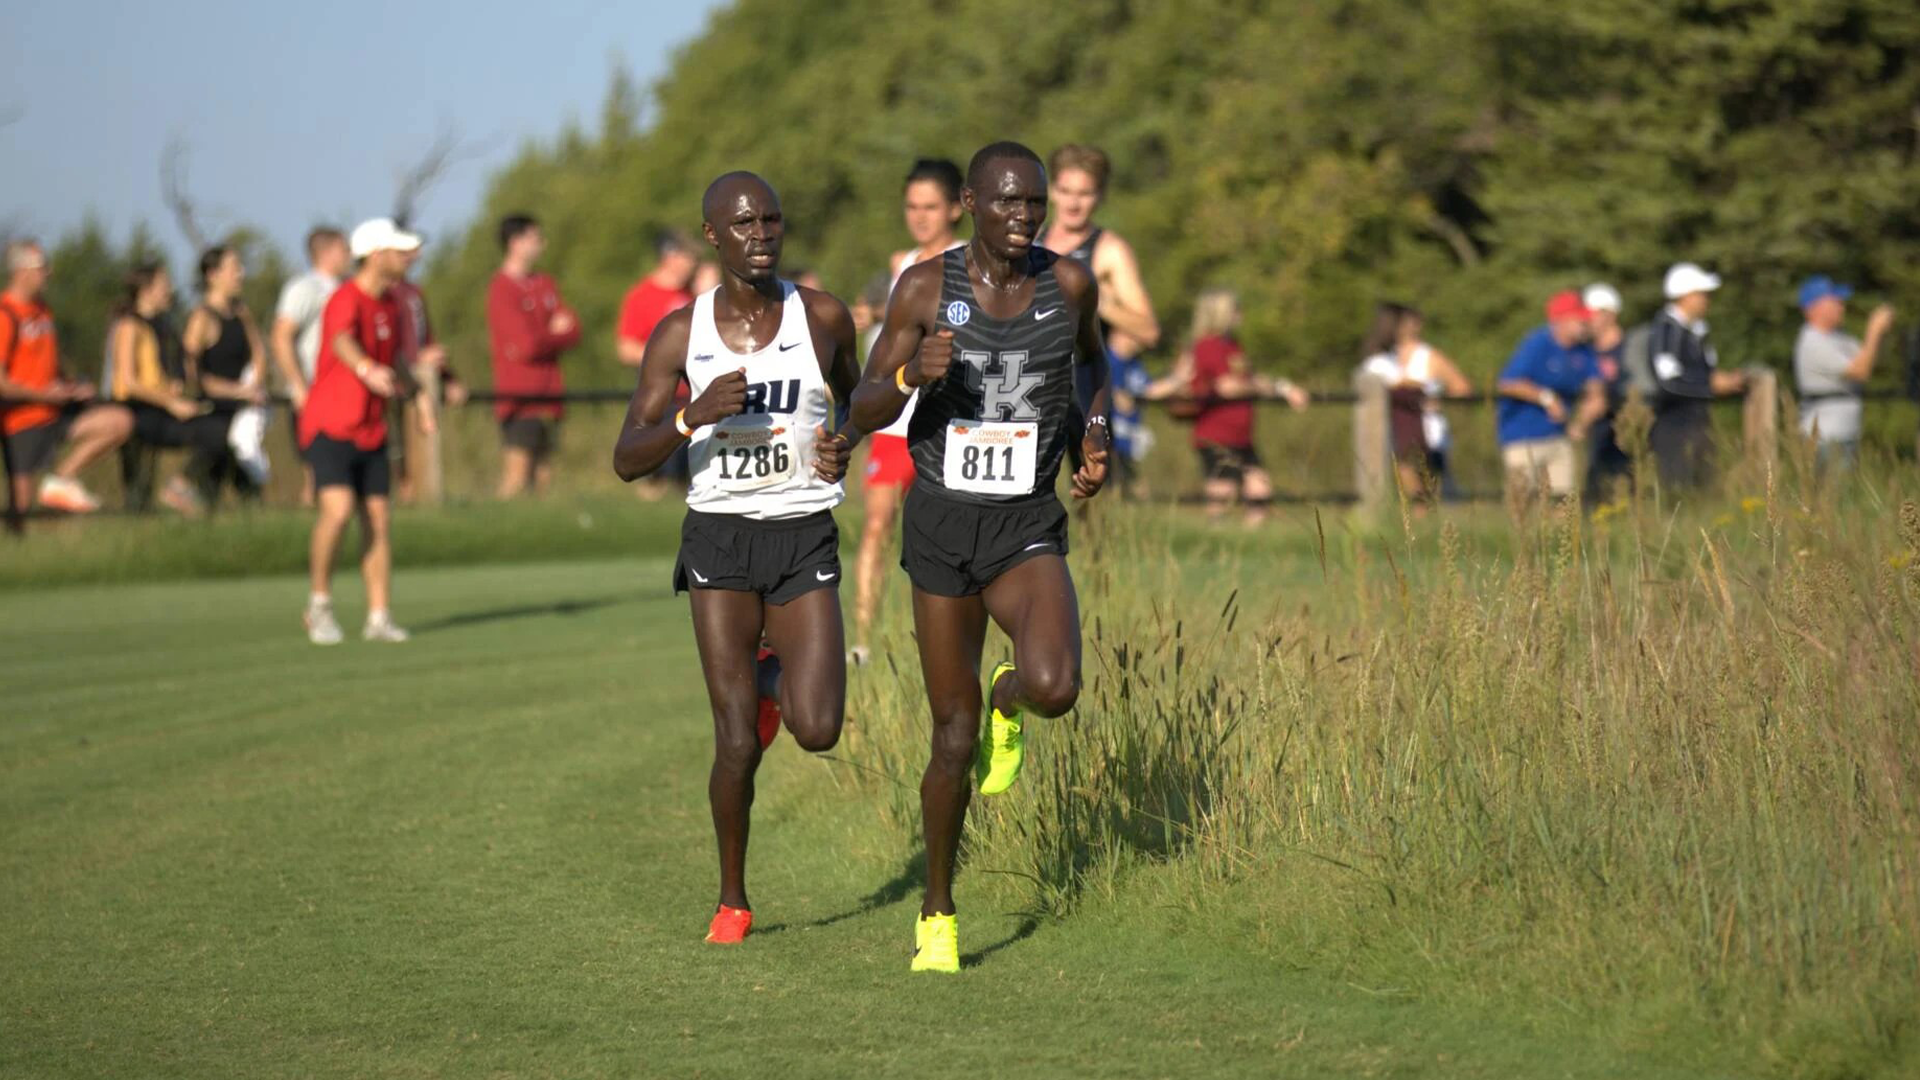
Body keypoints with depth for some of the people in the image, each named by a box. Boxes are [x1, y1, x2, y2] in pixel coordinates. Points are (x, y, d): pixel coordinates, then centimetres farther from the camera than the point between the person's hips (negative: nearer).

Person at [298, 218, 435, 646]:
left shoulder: (389, 304, 11)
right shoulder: (346, 300, -16)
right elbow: (341, 342, -39)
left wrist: (417, 394, 16)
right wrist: (367, 369, -59)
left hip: (372, 430, 8)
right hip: (329, 426, -8)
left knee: (378, 517, 4)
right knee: (338, 509, -22)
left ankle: (379, 616, 8)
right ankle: (319, 602, -6)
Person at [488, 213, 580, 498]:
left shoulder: (545, 285, 15)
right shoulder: (502, 290, -8)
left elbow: (573, 332, 7)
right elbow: (526, 345, -15)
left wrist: (544, 338, -11)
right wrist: (556, 334, 2)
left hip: (547, 399, 7)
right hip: (519, 400, -7)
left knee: (544, 480, 6)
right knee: (516, 477, -12)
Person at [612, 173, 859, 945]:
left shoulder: (822, 316, -1)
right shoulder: (679, 336, -3)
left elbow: (853, 391, 20)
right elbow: (627, 461, -5)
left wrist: (846, 442, -3)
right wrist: (694, 416, -24)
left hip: (804, 540, 1)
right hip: (719, 540, -1)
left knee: (818, 731, -14)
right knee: (739, 744, -6)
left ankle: (775, 675, 24)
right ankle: (732, 900, 16)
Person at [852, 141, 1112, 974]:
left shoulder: (1069, 283, -4)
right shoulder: (925, 288, -8)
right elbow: (864, 413, -4)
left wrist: (1093, 432, 2)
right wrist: (914, 375, -25)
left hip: (1028, 529, 1)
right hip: (941, 526, 0)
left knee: (1054, 689, -27)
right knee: (954, 737, 4)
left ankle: (1010, 696, 13)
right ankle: (937, 913, 25)